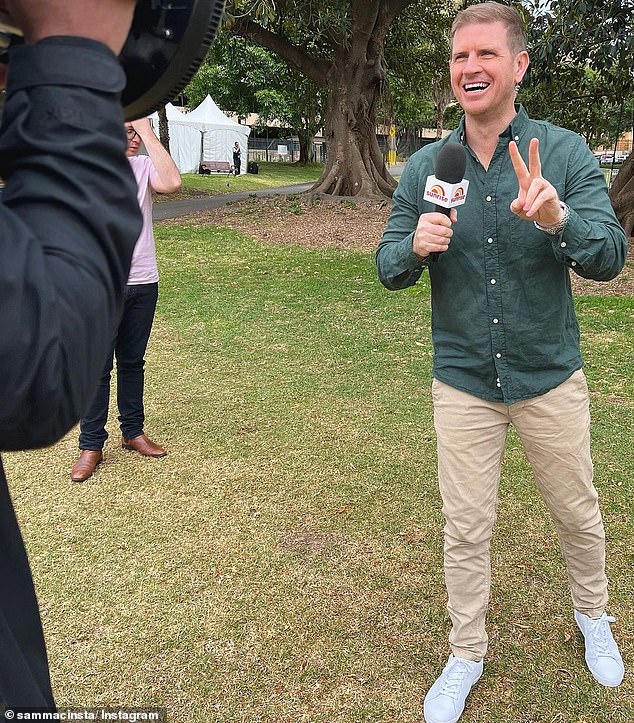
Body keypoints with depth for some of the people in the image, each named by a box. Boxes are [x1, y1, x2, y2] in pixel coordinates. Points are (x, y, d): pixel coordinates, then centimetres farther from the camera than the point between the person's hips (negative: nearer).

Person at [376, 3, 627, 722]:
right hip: (463, 381, 1)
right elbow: (388, 266, -2)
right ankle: (466, 655, 34)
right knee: (465, 530, 11)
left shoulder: (565, 154, -8)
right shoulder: (424, 168, -2)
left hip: (550, 378, 0)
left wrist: (557, 218, -38)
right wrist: (415, 246, -25)